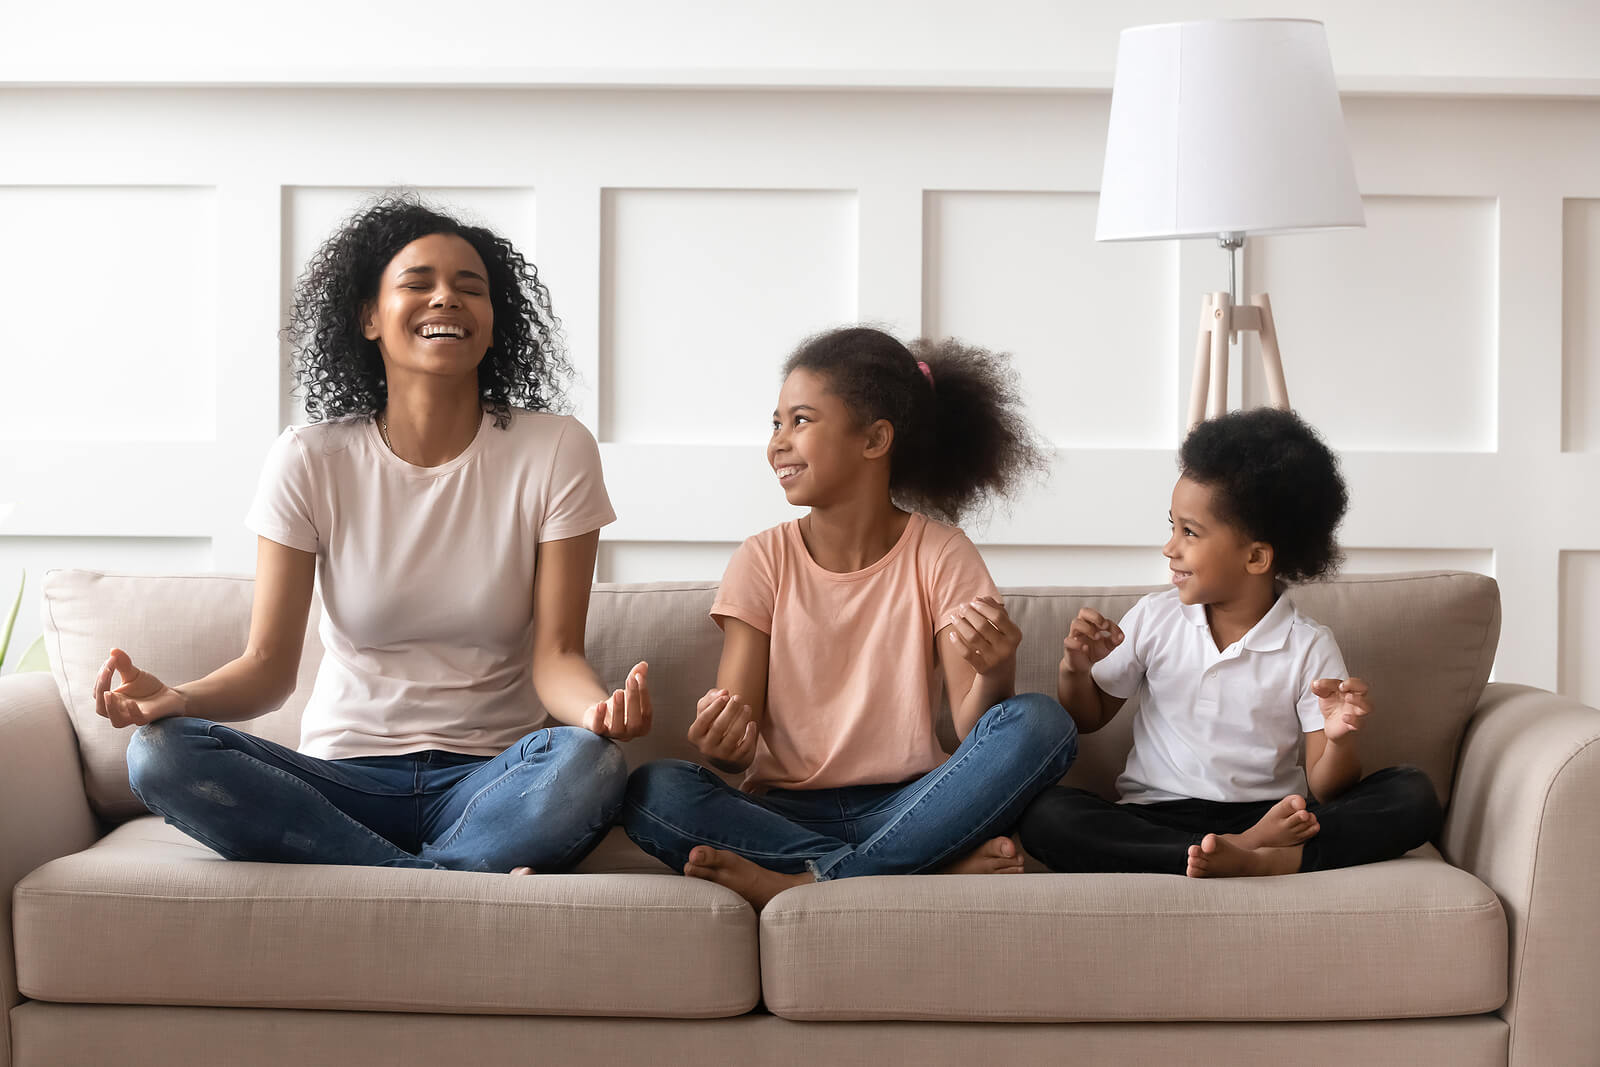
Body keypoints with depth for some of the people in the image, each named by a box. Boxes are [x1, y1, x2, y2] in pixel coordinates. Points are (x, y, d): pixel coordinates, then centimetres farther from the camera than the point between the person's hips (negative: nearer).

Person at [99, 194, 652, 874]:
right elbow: (268, 665, -2)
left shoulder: (555, 453, -1)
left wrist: (599, 706, -30)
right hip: (341, 777, 2)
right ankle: (464, 884, -26)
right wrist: (177, 698, -25)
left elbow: (555, 655, -5)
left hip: (491, 783, -2)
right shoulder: (309, 461, 1)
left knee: (588, 762, -36)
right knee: (160, 754, -28)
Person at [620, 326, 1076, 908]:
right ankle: (944, 867, -28)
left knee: (1041, 724, -26)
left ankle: (811, 881, -27)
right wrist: (723, 742, -27)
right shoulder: (763, 561, 5)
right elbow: (737, 744, -2)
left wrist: (994, 675, -31)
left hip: (908, 805, -1)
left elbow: (972, 731, -8)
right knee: (652, 790, -28)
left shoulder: (940, 556, 2)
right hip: (786, 810, 1)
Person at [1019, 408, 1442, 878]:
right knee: (1046, 815, -29)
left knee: (1413, 797, -22)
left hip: (1271, 817, -1)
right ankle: (1247, 852, -33)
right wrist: (1075, 669, -4)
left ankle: (1263, 859, -39)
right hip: (1158, 816, 1)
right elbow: (1087, 717, 18)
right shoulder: (1154, 618, 7)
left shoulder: (1309, 647, -1)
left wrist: (1341, 741, -25)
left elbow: (1324, 791, -3)